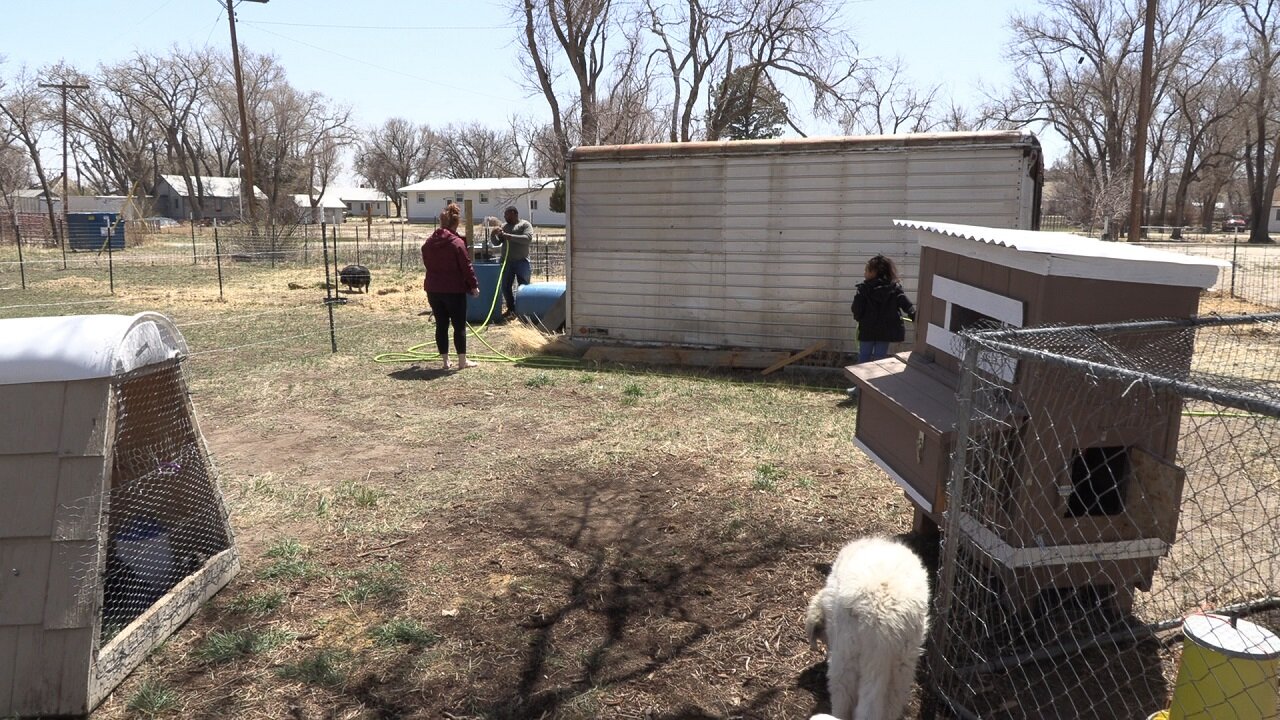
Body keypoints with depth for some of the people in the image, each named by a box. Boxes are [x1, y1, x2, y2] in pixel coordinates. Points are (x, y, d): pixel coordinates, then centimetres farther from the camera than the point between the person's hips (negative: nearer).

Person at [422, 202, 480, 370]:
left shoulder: (429, 242, 7)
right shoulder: (457, 243, -12)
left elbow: (427, 264, 16)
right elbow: (467, 267, -12)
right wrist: (474, 286, -3)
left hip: (433, 289, 6)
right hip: (454, 290, -6)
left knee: (441, 325, 10)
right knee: (459, 325, 3)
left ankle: (445, 361, 13)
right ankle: (462, 360, 6)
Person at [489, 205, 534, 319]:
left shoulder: (525, 225, -1)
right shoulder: (504, 227, 15)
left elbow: (528, 238, -19)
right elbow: (497, 243, 14)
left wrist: (510, 236, -22)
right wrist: (494, 235, -8)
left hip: (521, 262, -5)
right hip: (507, 262, 5)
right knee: (506, 287, 7)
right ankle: (511, 309, 19)